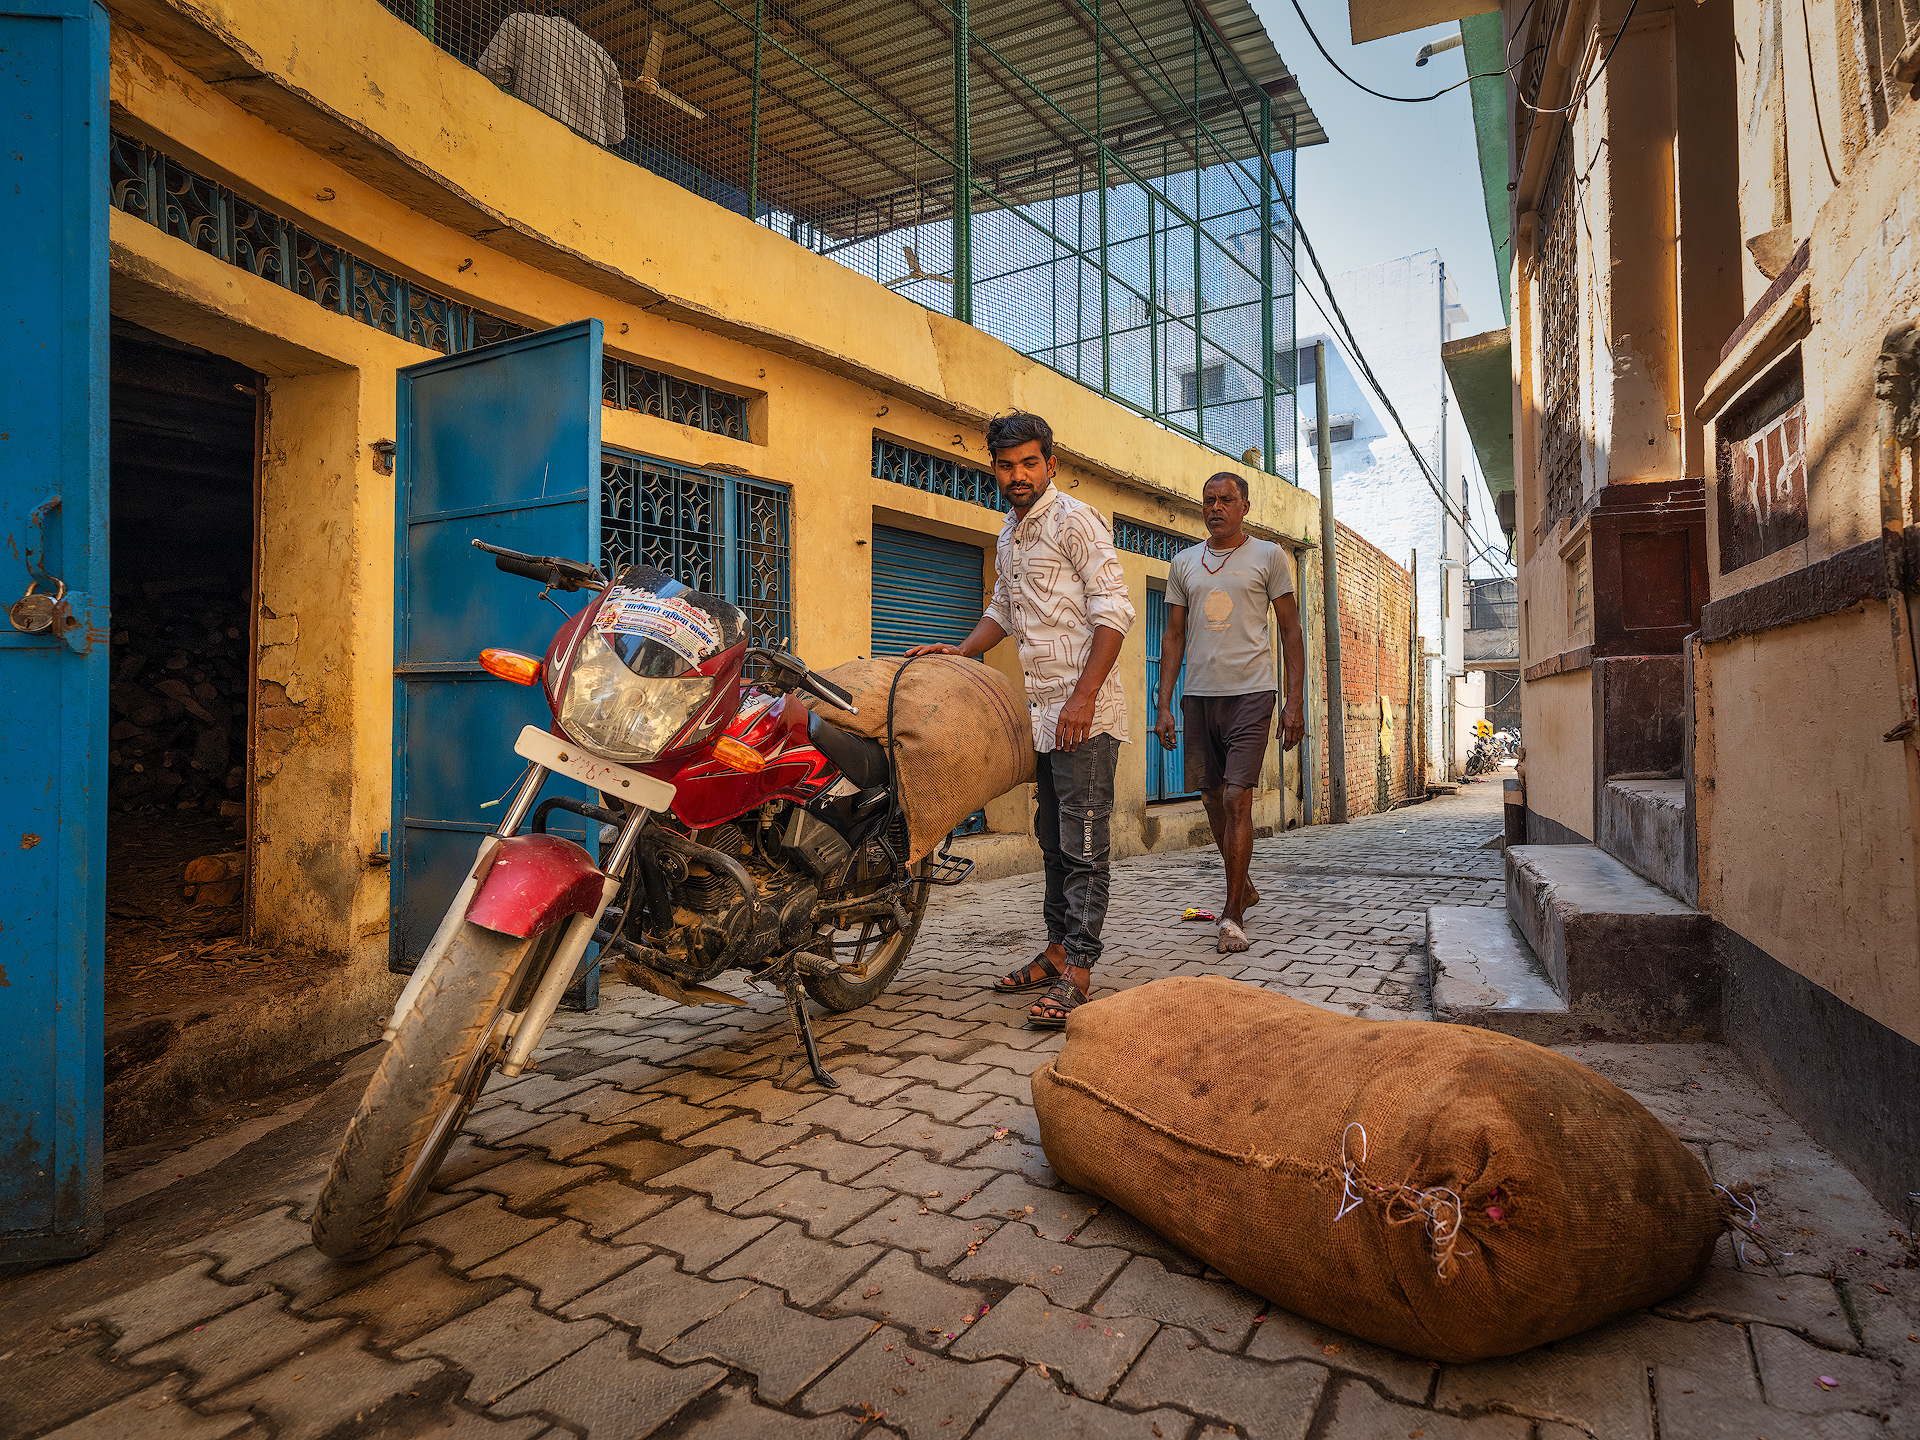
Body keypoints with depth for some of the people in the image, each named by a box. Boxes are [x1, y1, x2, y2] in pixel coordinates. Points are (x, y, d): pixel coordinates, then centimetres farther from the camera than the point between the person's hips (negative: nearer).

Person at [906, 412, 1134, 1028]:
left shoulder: (1073, 519, -7)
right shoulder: (1009, 535, 20)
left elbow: (1115, 608, -15)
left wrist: (1084, 697, -22)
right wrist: (959, 653, 17)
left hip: (1086, 710, -8)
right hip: (1042, 712, 9)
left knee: (1082, 843, -7)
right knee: (1053, 839, 13)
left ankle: (1076, 971, -3)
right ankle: (1058, 950, 22)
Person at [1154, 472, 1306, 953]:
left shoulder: (1269, 556, 4)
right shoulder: (1183, 563, 13)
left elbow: (1291, 631, 4)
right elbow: (1174, 636, 13)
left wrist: (1295, 702, -5)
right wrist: (1164, 705, 5)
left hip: (1250, 692, -4)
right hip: (1198, 696, 4)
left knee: (1237, 800, -12)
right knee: (1214, 801, 10)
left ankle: (1232, 913, -2)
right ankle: (1245, 889, 31)